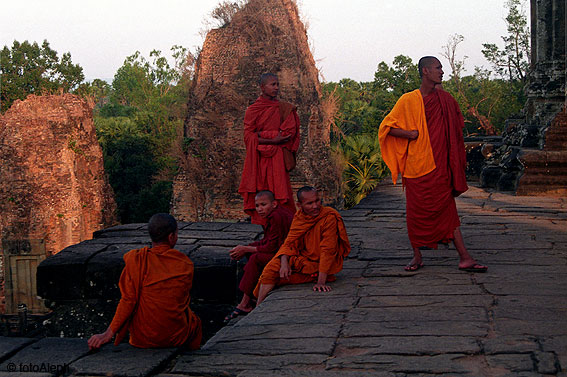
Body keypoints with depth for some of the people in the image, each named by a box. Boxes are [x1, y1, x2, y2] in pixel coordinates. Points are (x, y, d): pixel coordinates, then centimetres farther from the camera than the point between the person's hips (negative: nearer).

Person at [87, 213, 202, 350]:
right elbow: (182, 301, 4)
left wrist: (108, 334, -9)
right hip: (177, 337, 0)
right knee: (194, 322, 35)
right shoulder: (185, 264, -7)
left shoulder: (136, 259, -14)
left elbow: (128, 300, -16)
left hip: (142, 339, 0)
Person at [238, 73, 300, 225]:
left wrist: (262, 134, -6)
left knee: (279, 195, -8)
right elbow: (248, 137, -1)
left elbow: (289, 132, -3)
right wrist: (273, 140, -12)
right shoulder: (252, 110, 7)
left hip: (277, 160, 0)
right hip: (258, 160, 0)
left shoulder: (285, 109, 9)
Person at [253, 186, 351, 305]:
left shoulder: (329, 217, -19)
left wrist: (321, 282, -27)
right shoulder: (299, 216, 0)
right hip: (302, 258, 6)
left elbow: (328, 251, -23)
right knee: (272, 267, -16)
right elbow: (289, 243, 0)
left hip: (319, 264, -6)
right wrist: (284, 263, -21)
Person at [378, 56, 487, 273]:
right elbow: (386, 127, 1)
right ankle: (417, 257, 17)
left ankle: (464, 258, 0)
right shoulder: (408, 100, -1)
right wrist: (409, 133, -11)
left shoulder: (445, 99, 10)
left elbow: (457, 124, 26)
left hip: (439, 165, 2)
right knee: (416, 212, 3)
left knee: (447, 209, 0)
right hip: (416, 165, -2)